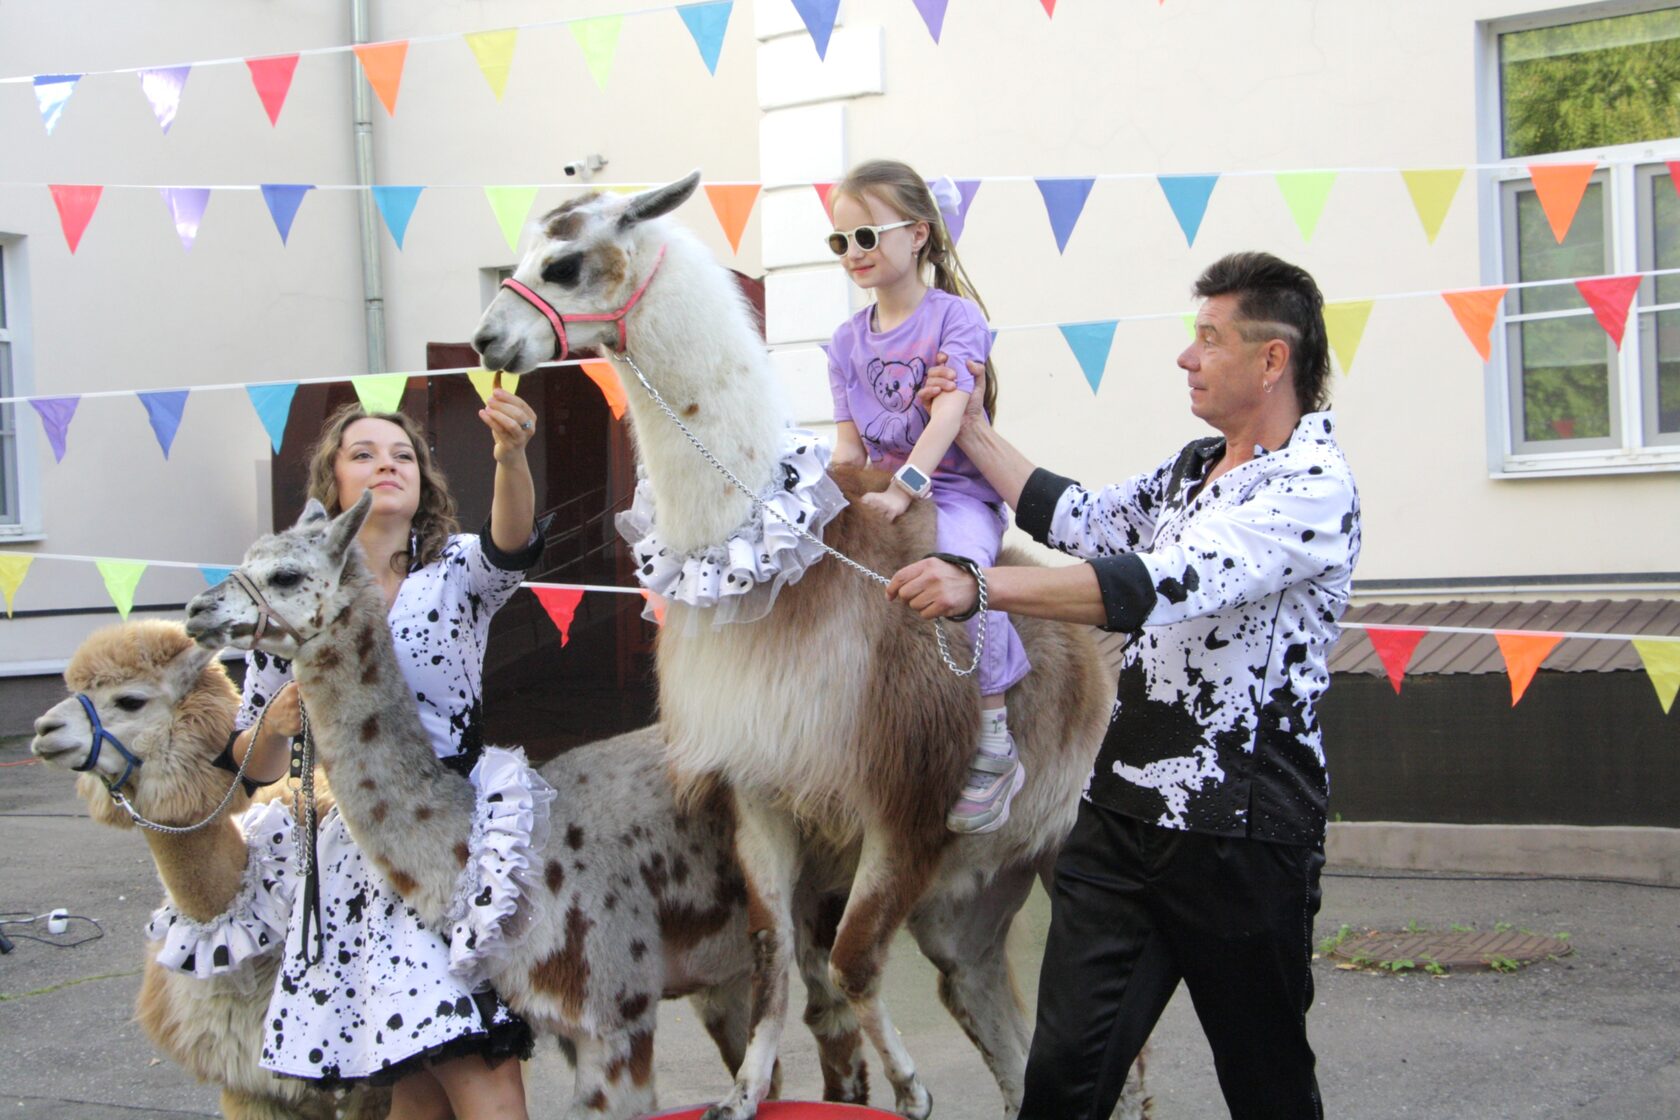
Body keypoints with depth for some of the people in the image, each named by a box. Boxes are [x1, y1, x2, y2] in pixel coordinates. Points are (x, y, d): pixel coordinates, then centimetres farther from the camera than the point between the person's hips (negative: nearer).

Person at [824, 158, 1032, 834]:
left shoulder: (955, 316, -4)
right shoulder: (847, 341, 13)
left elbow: (948, 413, -19)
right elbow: (849, 445, 9)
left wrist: (904, 488, -31)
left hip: (955, 490, -6)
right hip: (879, 493, 6)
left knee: (961, 565, -35)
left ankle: (993, 744, -22)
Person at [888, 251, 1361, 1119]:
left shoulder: (1315, 489, -15)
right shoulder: (1193, 468, 14)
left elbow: (1166, 584, -27)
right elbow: (1076, 518, 26)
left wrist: (978, 585, -32)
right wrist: (973, 432, 23)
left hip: (1241, 836, -7)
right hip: (1121, 811, 7)